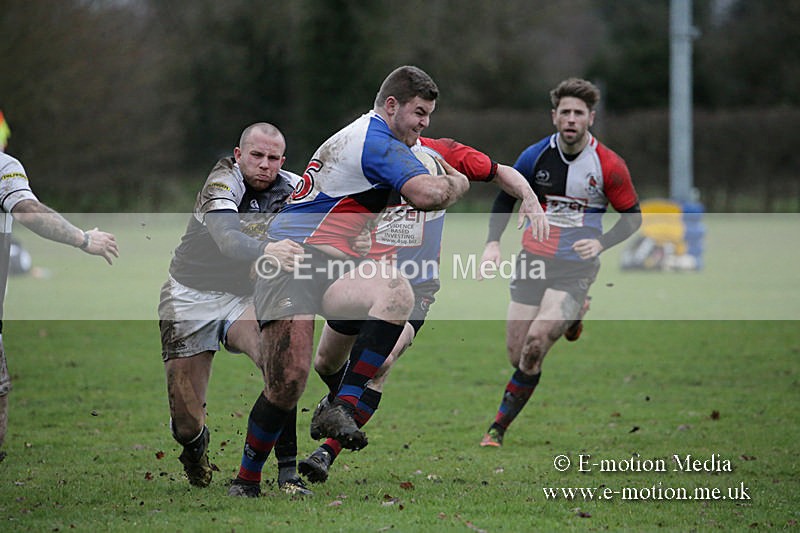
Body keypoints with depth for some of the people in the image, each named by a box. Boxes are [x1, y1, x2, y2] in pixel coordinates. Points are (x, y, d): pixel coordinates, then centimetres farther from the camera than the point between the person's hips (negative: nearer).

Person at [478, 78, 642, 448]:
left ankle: (499, 427, -8)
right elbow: (506, 197, 13)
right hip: (533, 261, 3)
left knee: (535, 343, -21)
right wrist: (493, 242, 0)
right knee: (517, 356, 2)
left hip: (576, 268, -3)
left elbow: (632, 217, 2)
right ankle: (571, 316, 35)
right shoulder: (535, 157, -3)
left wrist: (601, 243, -15)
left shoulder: (609, 166, -9)